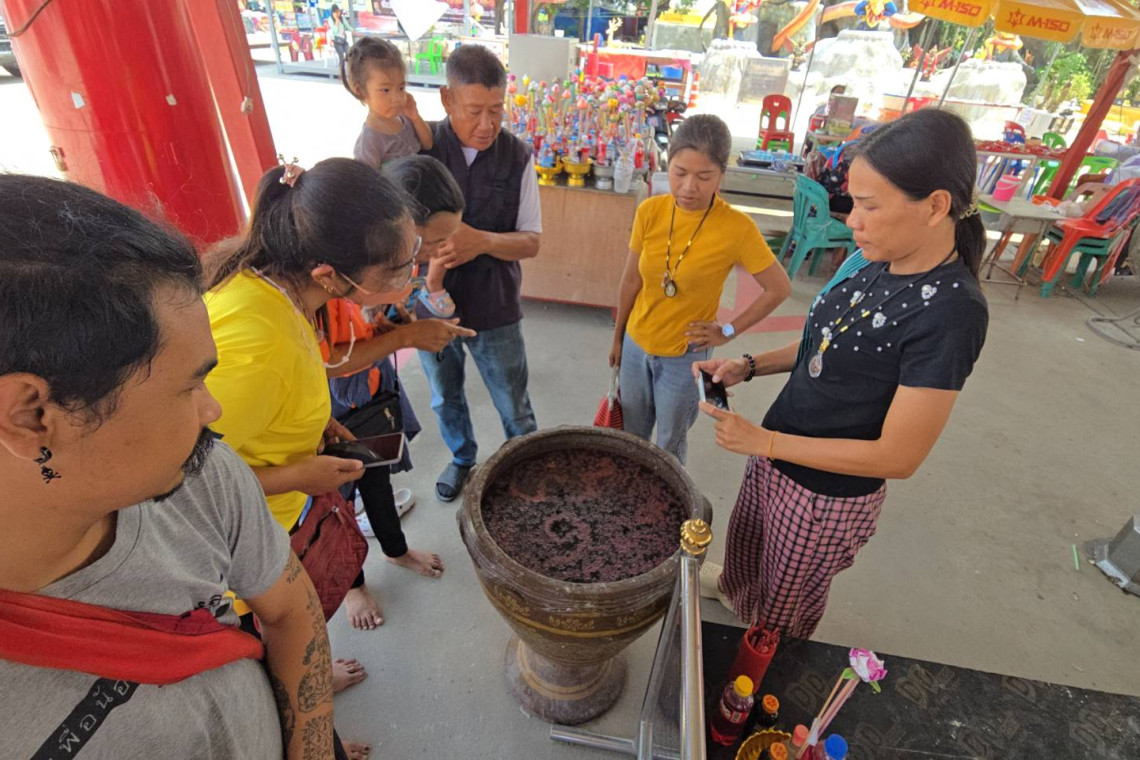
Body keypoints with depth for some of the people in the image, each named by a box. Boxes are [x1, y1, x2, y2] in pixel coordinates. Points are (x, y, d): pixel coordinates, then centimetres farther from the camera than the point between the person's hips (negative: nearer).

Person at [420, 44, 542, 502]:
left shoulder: (517, 157, -11)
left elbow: (531, 242, -9)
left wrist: (482, 241, -28)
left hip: (494, 309, -1)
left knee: (515, 410, 13)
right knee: (445, 399, 23)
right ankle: (462, 459, 51)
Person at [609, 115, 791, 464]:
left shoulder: (737, 228, -20)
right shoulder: (649, 211, -10)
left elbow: (779, 289, -8)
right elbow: (631, 281, 2)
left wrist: (729, 331, -9)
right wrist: (618, 337, 10)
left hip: (685, 357, -3)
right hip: (636, 346, 4)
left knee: (670, 445, 15)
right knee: (630, 437, 22)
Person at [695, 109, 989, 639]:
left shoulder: (951, 311, -29)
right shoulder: (872, 261, -7)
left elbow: (897, 456, -26)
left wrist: (762, 441, -26)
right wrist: (749, 367, -7)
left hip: (828, 496, -6)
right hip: (776, 457, 6)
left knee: (781, 614, 24)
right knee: (746, 544, 34)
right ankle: (731, 588, 67)